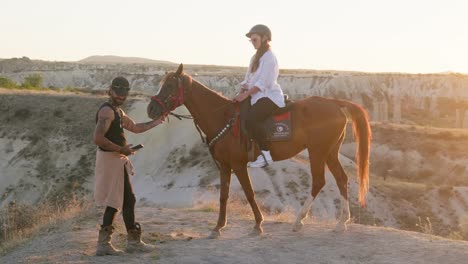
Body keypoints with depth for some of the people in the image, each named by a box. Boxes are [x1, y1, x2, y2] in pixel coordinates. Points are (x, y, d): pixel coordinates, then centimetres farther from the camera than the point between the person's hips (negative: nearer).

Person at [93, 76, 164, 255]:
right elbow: (98, 139, -27)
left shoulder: (118, 111, 16)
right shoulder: (107, 111, -16)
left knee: (115, 202, 12)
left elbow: (136, 128, 27)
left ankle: (104, 244, 13)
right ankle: (133, 241, 13)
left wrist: (156, 122, 24)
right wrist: (121, 149, -21)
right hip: (111, 160, -10)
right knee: (128, 200, 1)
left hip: (116, 160, 10)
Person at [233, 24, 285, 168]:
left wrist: (246, 94, -20)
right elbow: (248, 79, 18)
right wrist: (241, 93, 1)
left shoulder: (269, 57, -10)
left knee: (251, 119, -33)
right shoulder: (256, 57, 18)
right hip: (257, 96, 10)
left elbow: (263, 83, -18)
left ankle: (265, 154, -27)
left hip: (269, 96, -10)